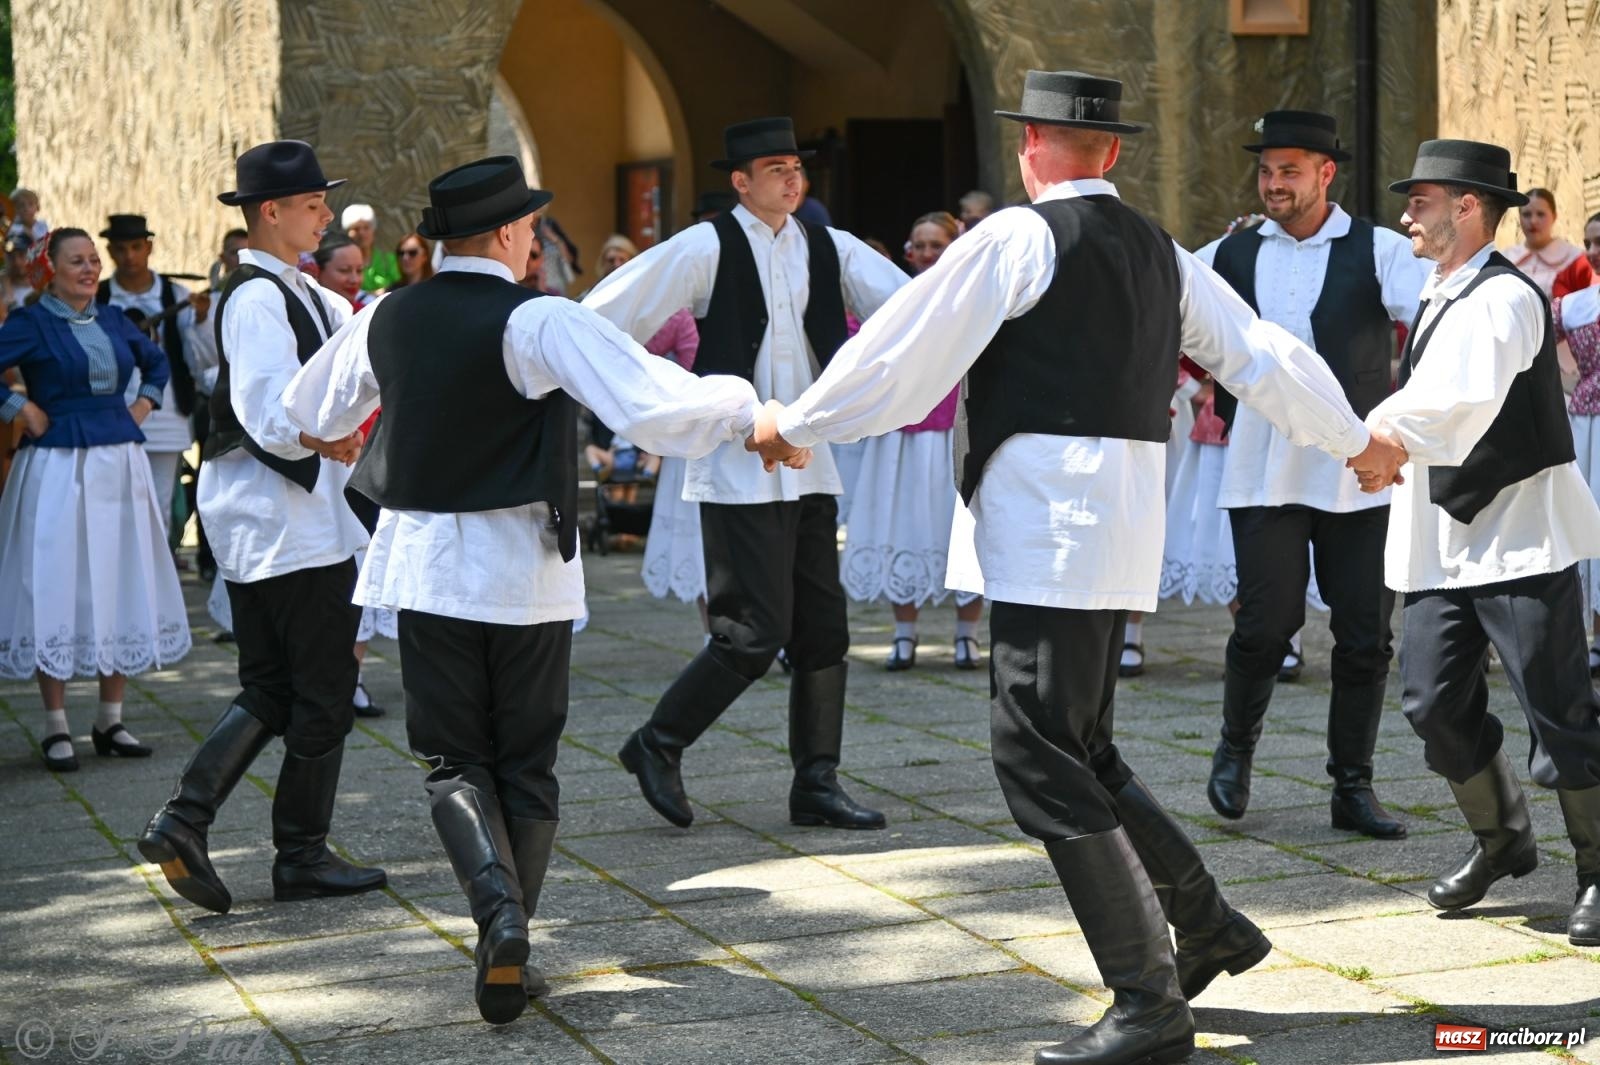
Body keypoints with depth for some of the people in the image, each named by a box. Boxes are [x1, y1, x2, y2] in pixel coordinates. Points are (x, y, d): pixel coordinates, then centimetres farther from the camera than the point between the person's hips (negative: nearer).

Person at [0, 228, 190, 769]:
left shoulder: (113, 321, 11)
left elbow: (157, 361, 27)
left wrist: (144, 403, 13)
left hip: (119, 462, 6)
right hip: (58, 466, -6)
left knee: (122, 587, 7)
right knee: (57, 589, -3)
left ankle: (111, 720, 16)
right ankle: (56, 728, 4)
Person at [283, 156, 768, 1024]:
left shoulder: (384, 320, 2)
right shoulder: (539, 322, -14)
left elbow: (309, 412, 20)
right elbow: (660, 409, -23)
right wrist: (744, 405, -6)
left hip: (425, 561, 3)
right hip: (524, 564, -3)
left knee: (454, 760, 9)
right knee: (527, 764, 11)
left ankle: (498, 910, -17)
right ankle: (510, 952, 11)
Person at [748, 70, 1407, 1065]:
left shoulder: (1018, 237, -6)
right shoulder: (1161, 252, 16)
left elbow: (906, 347, -4)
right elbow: (1262, 354, 22)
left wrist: (798, 424, 8)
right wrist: (1354, 438, 37)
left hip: (1048, 529, -8)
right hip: (1122, 524, 9)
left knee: (1040, 756, -6)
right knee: (1079, 750, 19)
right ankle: (1209, 926, 24)